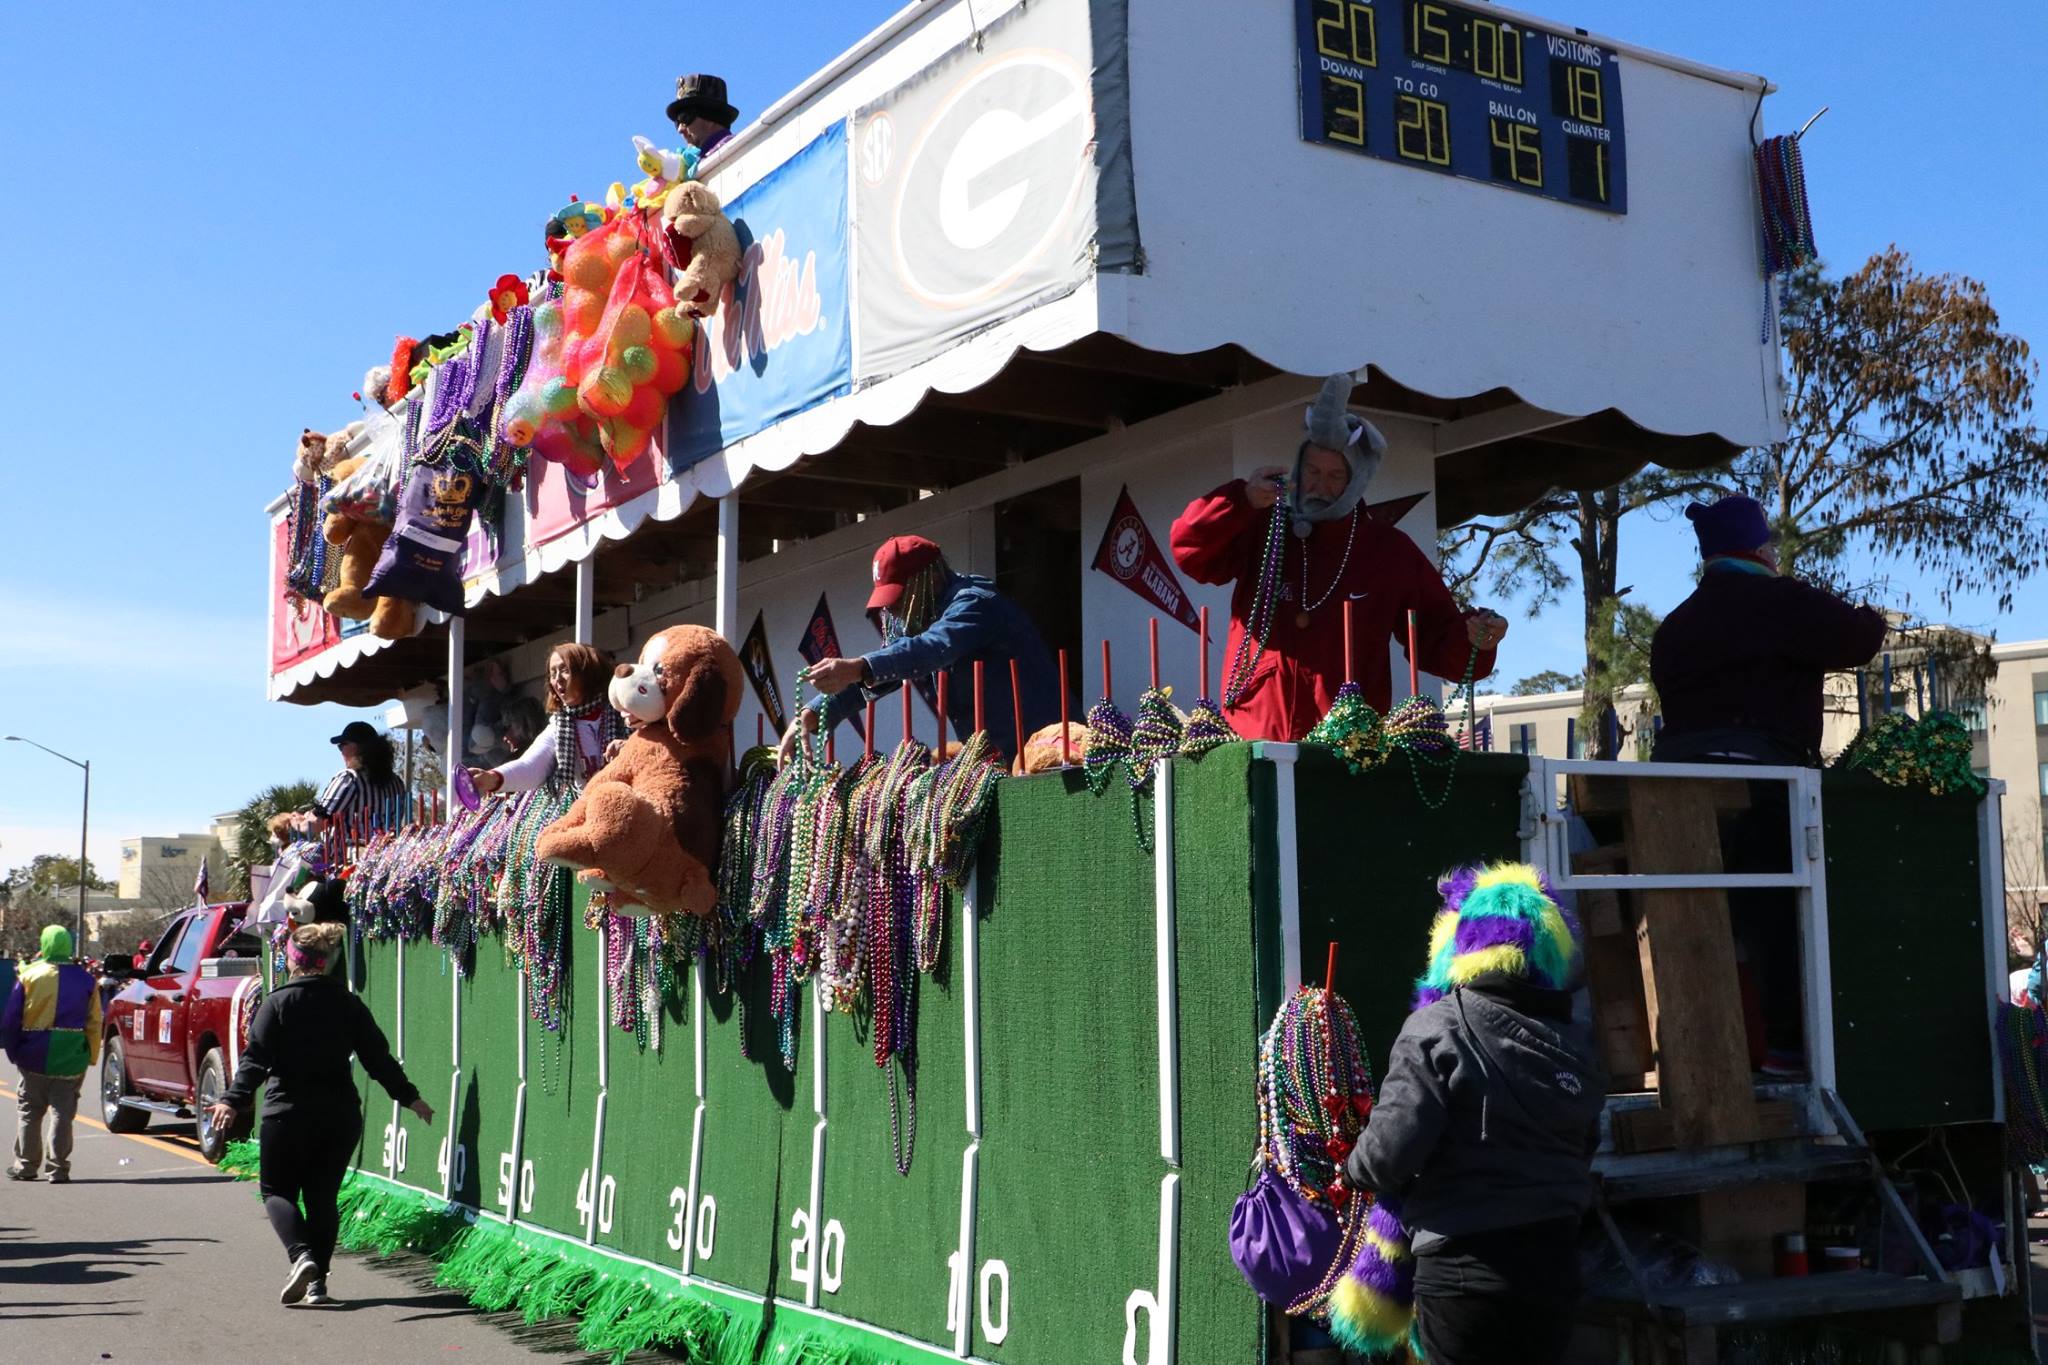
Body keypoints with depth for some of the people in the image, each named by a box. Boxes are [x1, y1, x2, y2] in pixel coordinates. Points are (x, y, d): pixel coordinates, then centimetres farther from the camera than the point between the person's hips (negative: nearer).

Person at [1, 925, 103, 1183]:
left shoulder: (29, 976, -4)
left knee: (28, 1110, 14)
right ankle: (59, 1168, 2)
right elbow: (94, 1023, 0)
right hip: (72, 1058, 1)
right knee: (63, 1112, 5)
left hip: (35, 1055, 0)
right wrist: (91, 1057, 5)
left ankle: (26, 1164, 19)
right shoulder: (85, 980, 0)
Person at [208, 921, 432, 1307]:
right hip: (340, 1115, 3)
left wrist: (234, 1100, -18)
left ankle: (301, 1255, -16)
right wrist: (409, 1097, 12)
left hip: (288, 1113, -3)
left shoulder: (277, 1003, -4)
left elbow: (257, 1058, -14)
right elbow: (379, 1057, 6)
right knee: (323, 1196, 11)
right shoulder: (348, 1004, 5)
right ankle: (317, 1281, 5)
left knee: (276, 1189, 9)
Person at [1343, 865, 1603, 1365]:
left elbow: (1392, 1151, -17)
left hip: (1464, 1265, -5)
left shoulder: (1438, 1028, -12)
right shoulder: (1575, 1041, 7)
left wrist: (1357, 1168, 4)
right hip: (1552, 1259, 6)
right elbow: (1583, 1148, 16)